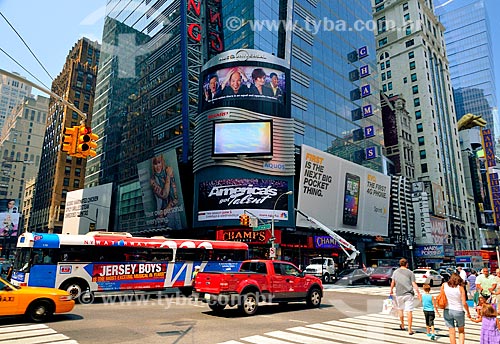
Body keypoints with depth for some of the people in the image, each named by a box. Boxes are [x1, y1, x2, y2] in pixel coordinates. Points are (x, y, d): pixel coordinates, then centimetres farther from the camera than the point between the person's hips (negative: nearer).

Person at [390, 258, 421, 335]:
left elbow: (393, 282, 10)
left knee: (400, 309, 20)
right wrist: (418, 293, 2)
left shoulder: (396, 272, 4)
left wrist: (391, 290, 26)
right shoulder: (410, 272, -3)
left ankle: (402, 325, 35)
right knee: (409, 311, 0)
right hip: (409, 294, -2)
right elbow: (414, 284, -6)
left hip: (399, 294, 2)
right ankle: (409, 330, 1)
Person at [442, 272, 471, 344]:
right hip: (458, 311, -1)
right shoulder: (460, 288, -8)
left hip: (447, 311, 1)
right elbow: (464, 303, -9)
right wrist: (468, 313, 4)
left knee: (451, 332, 11)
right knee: (461, 331, 19)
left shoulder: (444, 285, -3)